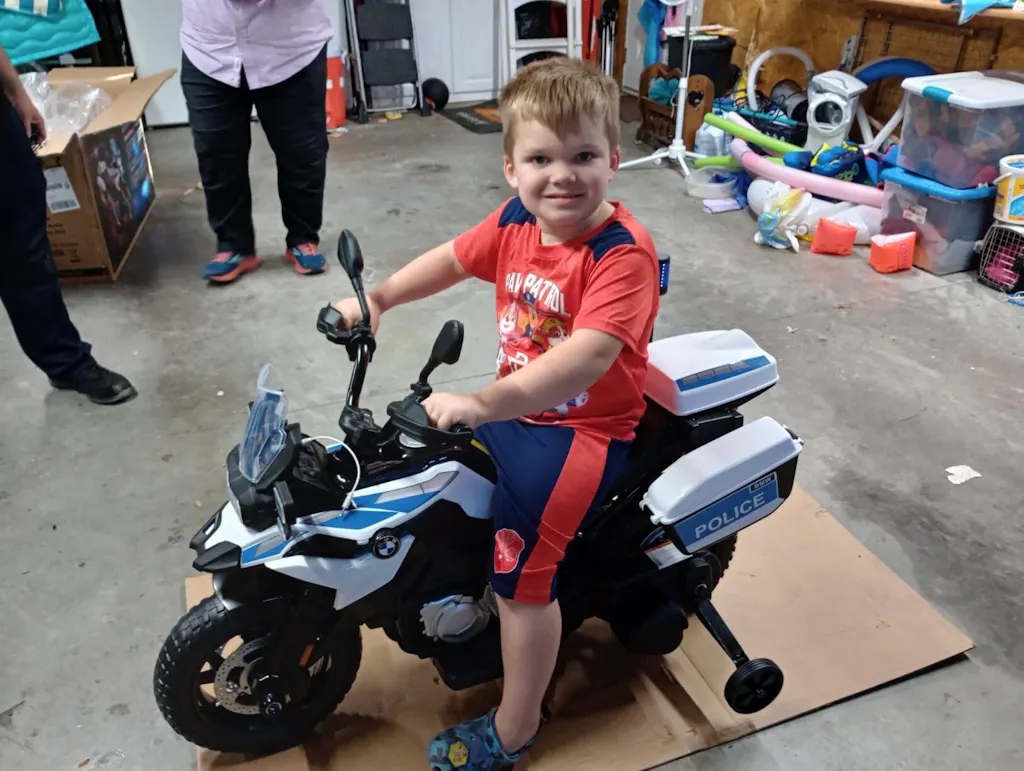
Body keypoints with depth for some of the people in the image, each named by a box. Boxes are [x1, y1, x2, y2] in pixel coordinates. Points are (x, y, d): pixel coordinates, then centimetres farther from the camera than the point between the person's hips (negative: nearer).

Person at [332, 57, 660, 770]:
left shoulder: (623, 253, -25)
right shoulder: (515, 222, -3)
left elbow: (585, 359, -38)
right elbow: (454, 259, 15)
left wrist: (481, 404, -47)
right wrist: (378, 299, 6)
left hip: (586, 427, -8)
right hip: (517, 404, 8)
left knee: (523, 566, -15)